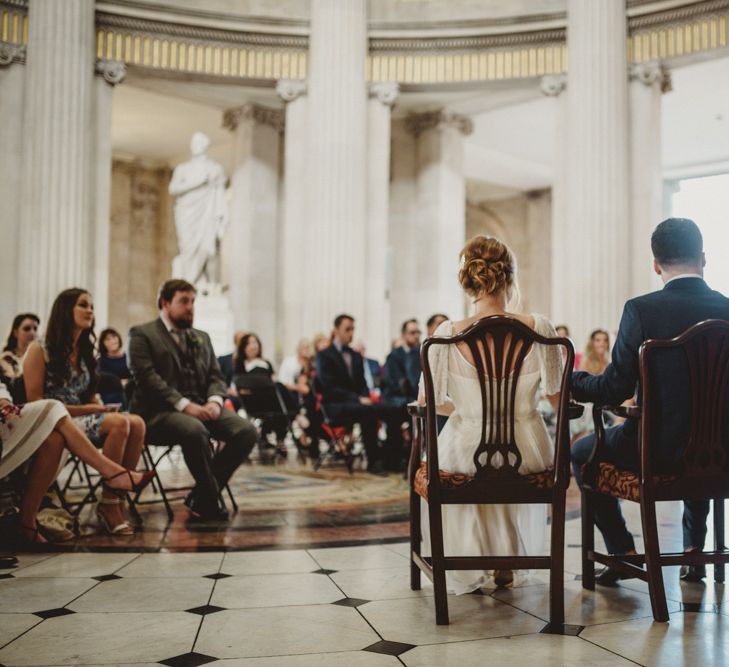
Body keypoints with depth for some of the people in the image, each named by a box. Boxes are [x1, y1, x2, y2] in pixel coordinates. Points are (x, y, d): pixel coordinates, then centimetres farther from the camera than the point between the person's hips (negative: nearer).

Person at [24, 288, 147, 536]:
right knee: (119, 423, -31)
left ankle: (118, 498, -18)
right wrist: (85, 410, -14)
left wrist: (101, 407, -4)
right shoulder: (40, 351, -2)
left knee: (136, 423, -24)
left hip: (85, 420, 7)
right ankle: (107, 504, -21)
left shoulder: (84, 352, 19)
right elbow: (35, 403, -9)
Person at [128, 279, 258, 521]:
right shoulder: (142, 335, 4)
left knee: (247, 431, -19)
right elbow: (147, 377, -10)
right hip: (160, 411, -6)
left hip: (201, 407, 6)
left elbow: (215, 375, 17)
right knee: (195, 430, -38)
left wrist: (214, 401, -8)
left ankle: (201, 496, -9)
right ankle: (211, 499, -17)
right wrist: (185, 405, -21)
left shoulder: (202, 338, 24)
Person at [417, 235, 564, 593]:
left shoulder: (448, 334, -15)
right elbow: (559, 398, -6)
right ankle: (507, 564, 50)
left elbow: (429, 399, -4)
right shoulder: (538, 328, -15)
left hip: (467, 454, 0)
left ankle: (471, 566, 46)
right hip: (527, 455, 1)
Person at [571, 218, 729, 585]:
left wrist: (569, 380, 5)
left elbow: (615, 391, -13)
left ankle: (624, 552, 20)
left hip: (657, 449, -4)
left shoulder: (641, 310, -16)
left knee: (580, 452, 23)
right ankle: (694, 551, 36)